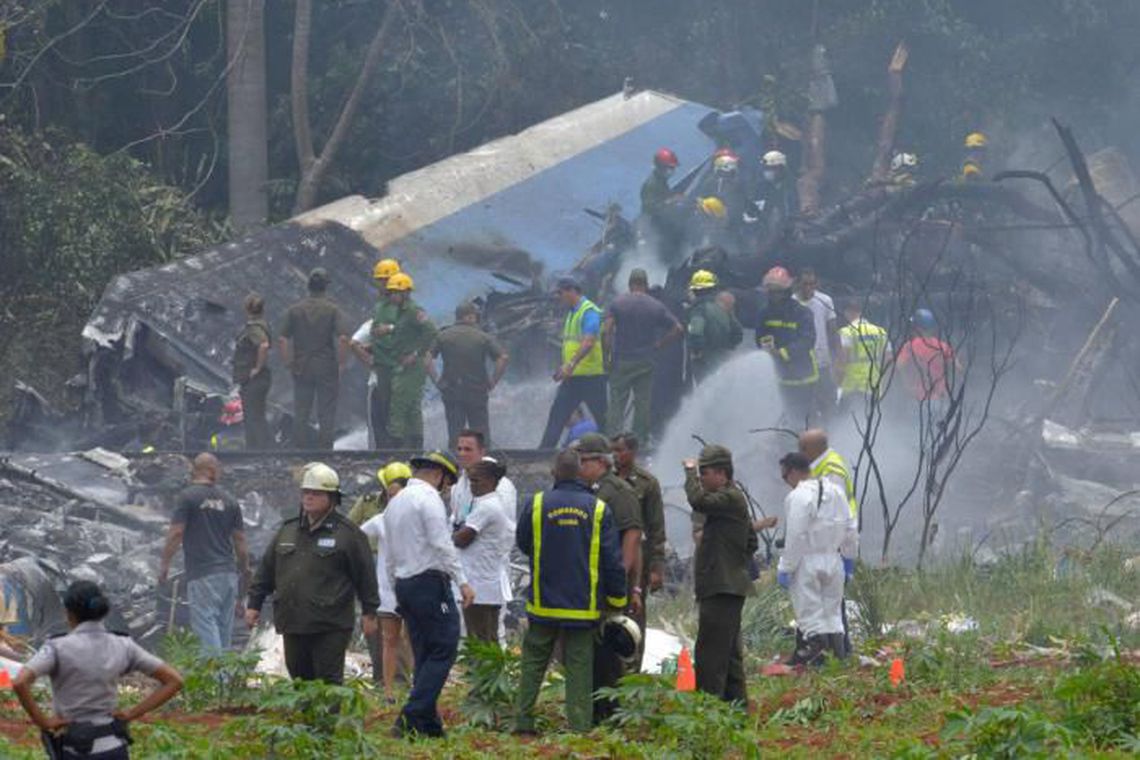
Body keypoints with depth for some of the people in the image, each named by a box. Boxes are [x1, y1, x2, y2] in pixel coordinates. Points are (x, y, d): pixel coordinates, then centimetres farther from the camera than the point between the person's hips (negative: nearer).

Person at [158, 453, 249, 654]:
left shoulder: (187, 497, -4)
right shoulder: (229, 501, 11)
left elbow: (176, 533, -10)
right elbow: (240, 540, 13)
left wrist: (164, 563, 0)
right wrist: (245, 570, 24)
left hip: (202, 573, -6)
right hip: (228, 573, 6)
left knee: (205, 625, -9)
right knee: (224, 628, 11)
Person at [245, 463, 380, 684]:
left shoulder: (347, 533, -2)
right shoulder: (288, 530, 14)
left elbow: (365, 574, 0)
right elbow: (266, 570, 19)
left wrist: (369, 612, -1)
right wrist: (254, 604, 15)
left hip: (330, 627, -6)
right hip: (293, 624, 6)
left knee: (328, 681, -7)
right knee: (299, 677, 11)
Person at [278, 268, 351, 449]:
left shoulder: (295, 310, 2)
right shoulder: (333, 310, -6)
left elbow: (282, 340, -3)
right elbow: (343, 338, -16)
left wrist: (288, 363, 4)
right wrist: (341, 362, -5)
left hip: (301, 368, 2)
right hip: (327, 369, -2)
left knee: (300, 415, 8)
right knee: (326, 414, 3)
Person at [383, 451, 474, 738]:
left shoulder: (395, 502, 18)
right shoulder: (429, 498, -9)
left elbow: (389, 556, 22)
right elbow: (443, 544, -17)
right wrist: (462, 581, -16)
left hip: (404, 583, 9)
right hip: (430, 581, -9)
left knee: (425, 655, 11)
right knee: (443, 650, -9)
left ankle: (428, 724, 8)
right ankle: (411, 719, -18)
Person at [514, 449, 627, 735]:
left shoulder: (537, 504, -6)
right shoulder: (599, 509, -5)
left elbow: (522, 543, 10)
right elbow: (612, 561, -4)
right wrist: (618, 600, 7)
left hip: (543, 603, 0)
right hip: (584, 605, 0)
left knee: (534, 661, 12)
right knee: (579, 668, 4)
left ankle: (523, 720, 10)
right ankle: (580, 725, 0)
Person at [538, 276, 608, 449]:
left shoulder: (589, 312, -14)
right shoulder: (572, 313, 16)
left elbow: (589, 342, -26)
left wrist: (572, 364, -34)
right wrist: (564, 368, 20)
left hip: (590, 376, -9)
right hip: (573, 376, 9)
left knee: (602, 418, -1)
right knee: (557, 414, 4)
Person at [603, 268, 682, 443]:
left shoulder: (617, 303, -4)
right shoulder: (656, 306, 2)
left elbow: (606, 332, -12)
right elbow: (678, 329, 0)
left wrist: (609, 353, -3)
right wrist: (658, 345, 6)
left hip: (621, 361, -2)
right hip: (646, 362, 2)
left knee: (617, 403, 0)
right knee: (643, 404, 8)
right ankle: (641, 440, 11)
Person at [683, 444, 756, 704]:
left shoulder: (731, 498, -12)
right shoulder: (731, 498, 20)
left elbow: (699, 500, -30)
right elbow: (752, 543, 28)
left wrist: (690, 471, -14)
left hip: (723, 590, -11)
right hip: (726, 587, 11)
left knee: (710, 653, -13)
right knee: (729, 653, 16)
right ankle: (736, 702, 21)